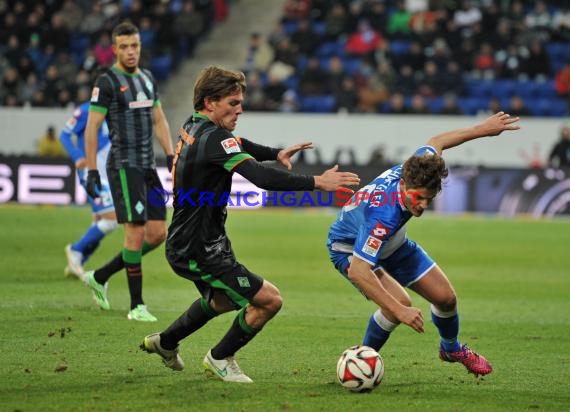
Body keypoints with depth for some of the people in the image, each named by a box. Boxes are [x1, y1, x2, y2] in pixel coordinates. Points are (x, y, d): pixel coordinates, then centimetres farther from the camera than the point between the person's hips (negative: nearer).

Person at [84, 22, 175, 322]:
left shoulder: (148, 79, 15)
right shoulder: (107, 82, -7)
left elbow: (159, 121, 21)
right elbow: (91, 128, -7)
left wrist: (171, 157, 11)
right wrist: (91, 171, -11)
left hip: (148, 166, 8)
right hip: (124, 166, -7)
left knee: (158, 234, 4)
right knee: (136, 232, -11)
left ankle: (99, 277, 18)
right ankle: (136, 306, -5)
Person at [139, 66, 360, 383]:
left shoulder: (193, 128, 7)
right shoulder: (213, 137, -24)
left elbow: (238, 145, 28)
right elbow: (262, 177, -34)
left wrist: (276, 153, 16)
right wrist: (317, 182, -34)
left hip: (184, 245, 11)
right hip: (201, 250, -11)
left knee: (223, 301, 33)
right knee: (269, 299, -8)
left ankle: (165, 342, 46)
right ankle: (220, 359, 11)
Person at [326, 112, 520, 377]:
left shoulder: (413, 170, -27)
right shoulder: (383, 215, -46)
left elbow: (435, 143, -3)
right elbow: (358, 271, -48)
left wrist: (483, 129, 5)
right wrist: (400, 311, -49)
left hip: (392, 245, 7)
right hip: (350, 249, -7)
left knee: (445, 297, 6)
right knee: (399, 301, -30)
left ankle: (452, 349, 39)